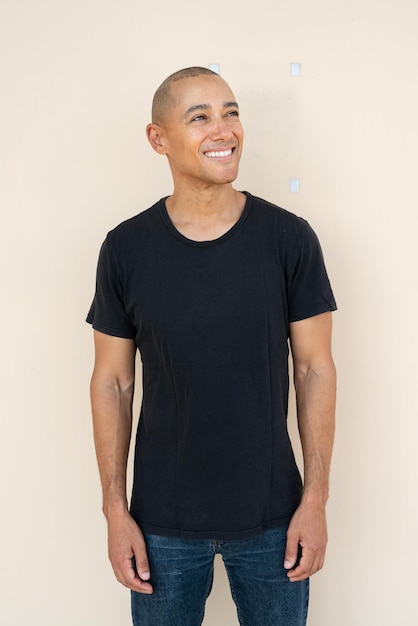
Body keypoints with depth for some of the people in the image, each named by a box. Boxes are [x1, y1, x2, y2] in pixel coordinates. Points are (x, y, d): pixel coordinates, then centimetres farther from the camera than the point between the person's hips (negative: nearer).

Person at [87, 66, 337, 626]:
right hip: (163, 520, 0)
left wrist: (316, 499, -6)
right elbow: (112, 381, -1)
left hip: (272, 516, 0)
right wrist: (115, 509, -2)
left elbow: (315, 369, -4)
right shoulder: (126, 249, -6)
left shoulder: (290, 238, -8)